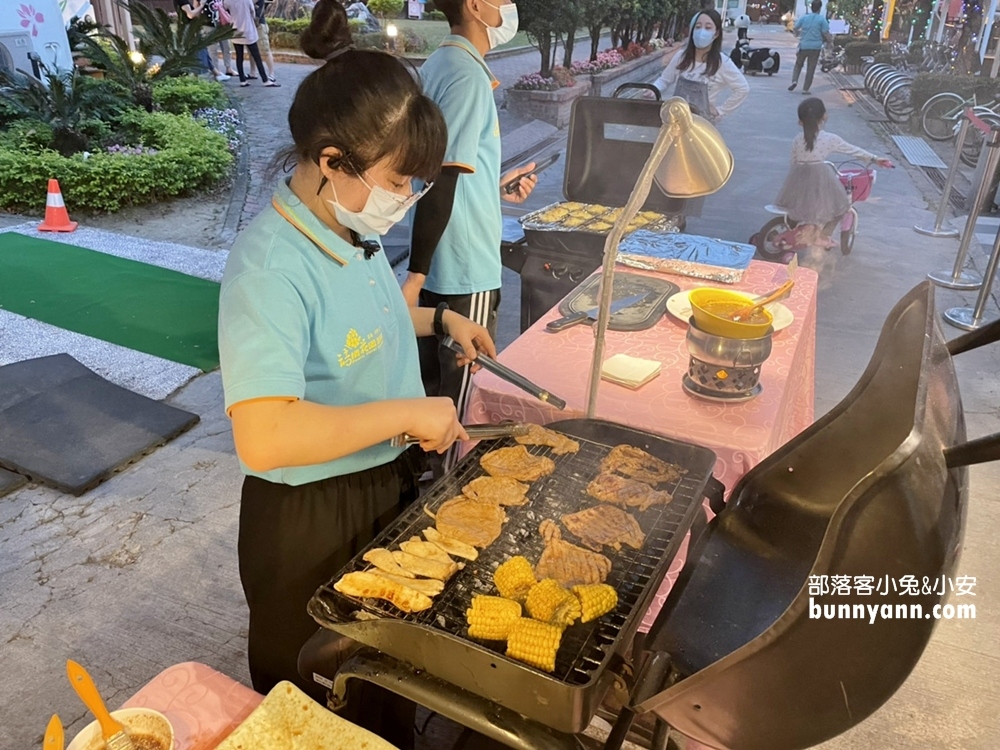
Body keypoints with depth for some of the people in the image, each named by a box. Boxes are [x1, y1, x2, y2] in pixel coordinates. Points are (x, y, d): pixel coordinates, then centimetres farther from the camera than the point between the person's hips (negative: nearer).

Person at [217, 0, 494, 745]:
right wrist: (408, 413, -32)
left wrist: (440, 318, 7)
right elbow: (264, 437, -38)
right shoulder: (271, 266, -29)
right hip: (308, 517, -8)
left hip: (386, 485, 8)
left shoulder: (351, 230, -2)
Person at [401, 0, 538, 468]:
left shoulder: (438, 65, 11)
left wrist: (495, 187, 22)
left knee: (429, 387, 21)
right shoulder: (468, 74, -18)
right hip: (466, 269, -9)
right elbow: (439, 182, -24)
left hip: (438, 265, 9)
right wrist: (415, 277, -25)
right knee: (452, 399, 7)